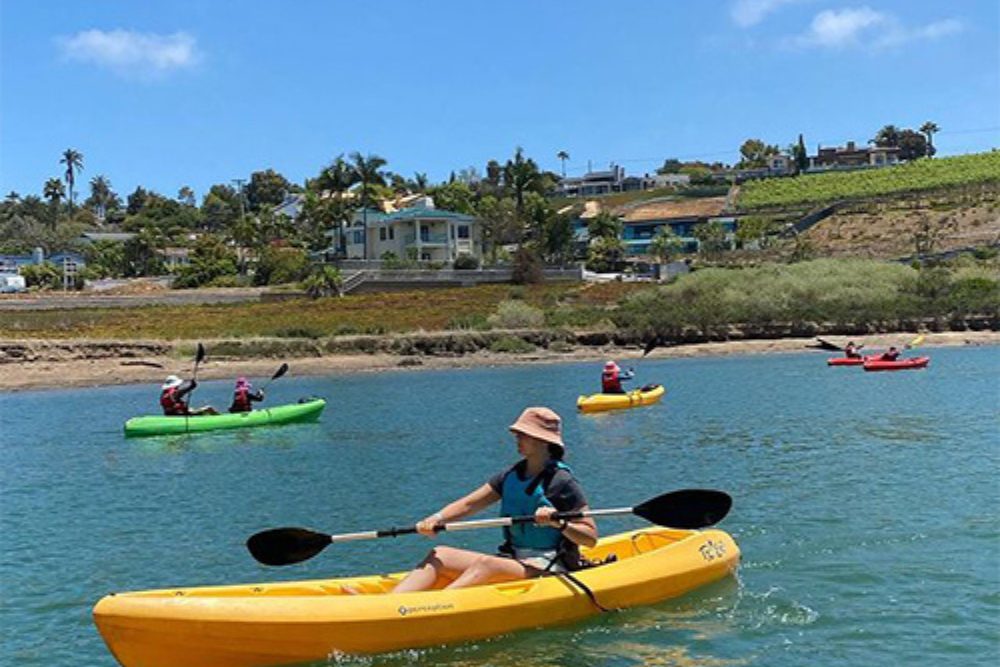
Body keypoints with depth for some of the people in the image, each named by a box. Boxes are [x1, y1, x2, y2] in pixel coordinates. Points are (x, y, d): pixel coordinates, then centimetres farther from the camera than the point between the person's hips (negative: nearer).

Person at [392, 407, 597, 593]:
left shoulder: (562, 482, -8)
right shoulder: (511, 476, 12)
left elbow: (591, 538, -9)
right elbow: (468, 504, 5)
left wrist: (559, 524, -25)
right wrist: (437, 518, -12)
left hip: (550, 567, -7)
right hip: (513, 559, 7)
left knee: (485, 564, -34)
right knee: (439, 556, -9)